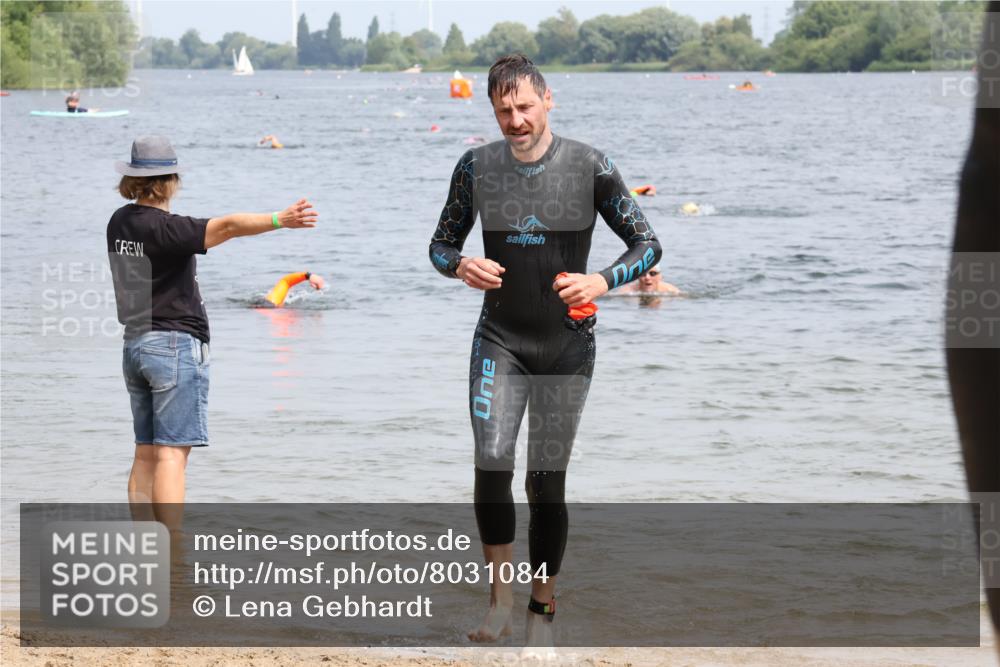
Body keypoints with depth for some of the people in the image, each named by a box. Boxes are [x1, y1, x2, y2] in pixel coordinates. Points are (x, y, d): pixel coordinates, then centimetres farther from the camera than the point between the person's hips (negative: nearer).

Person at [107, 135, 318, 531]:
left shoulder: (119, 222, 7)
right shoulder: (164, 229, -17)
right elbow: (228, 226, -31)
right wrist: (280, 220, -40)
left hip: (134, 343, 8)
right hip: (175, 343, -8)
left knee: (146, 455, 10)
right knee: (172, 454, -10)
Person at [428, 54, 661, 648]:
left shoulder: (590, 167, -7)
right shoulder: (477, 167, 0)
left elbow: (648, 244, -2)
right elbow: (441, 244, 11)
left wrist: (602, 282, -21)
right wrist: (461, 266, -13)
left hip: (567, 346, -1)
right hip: (499, 340, 1)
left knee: (548, 482, 2)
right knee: (491, 465, -15)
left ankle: (543, 613, 15)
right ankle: (500, 599, 1)